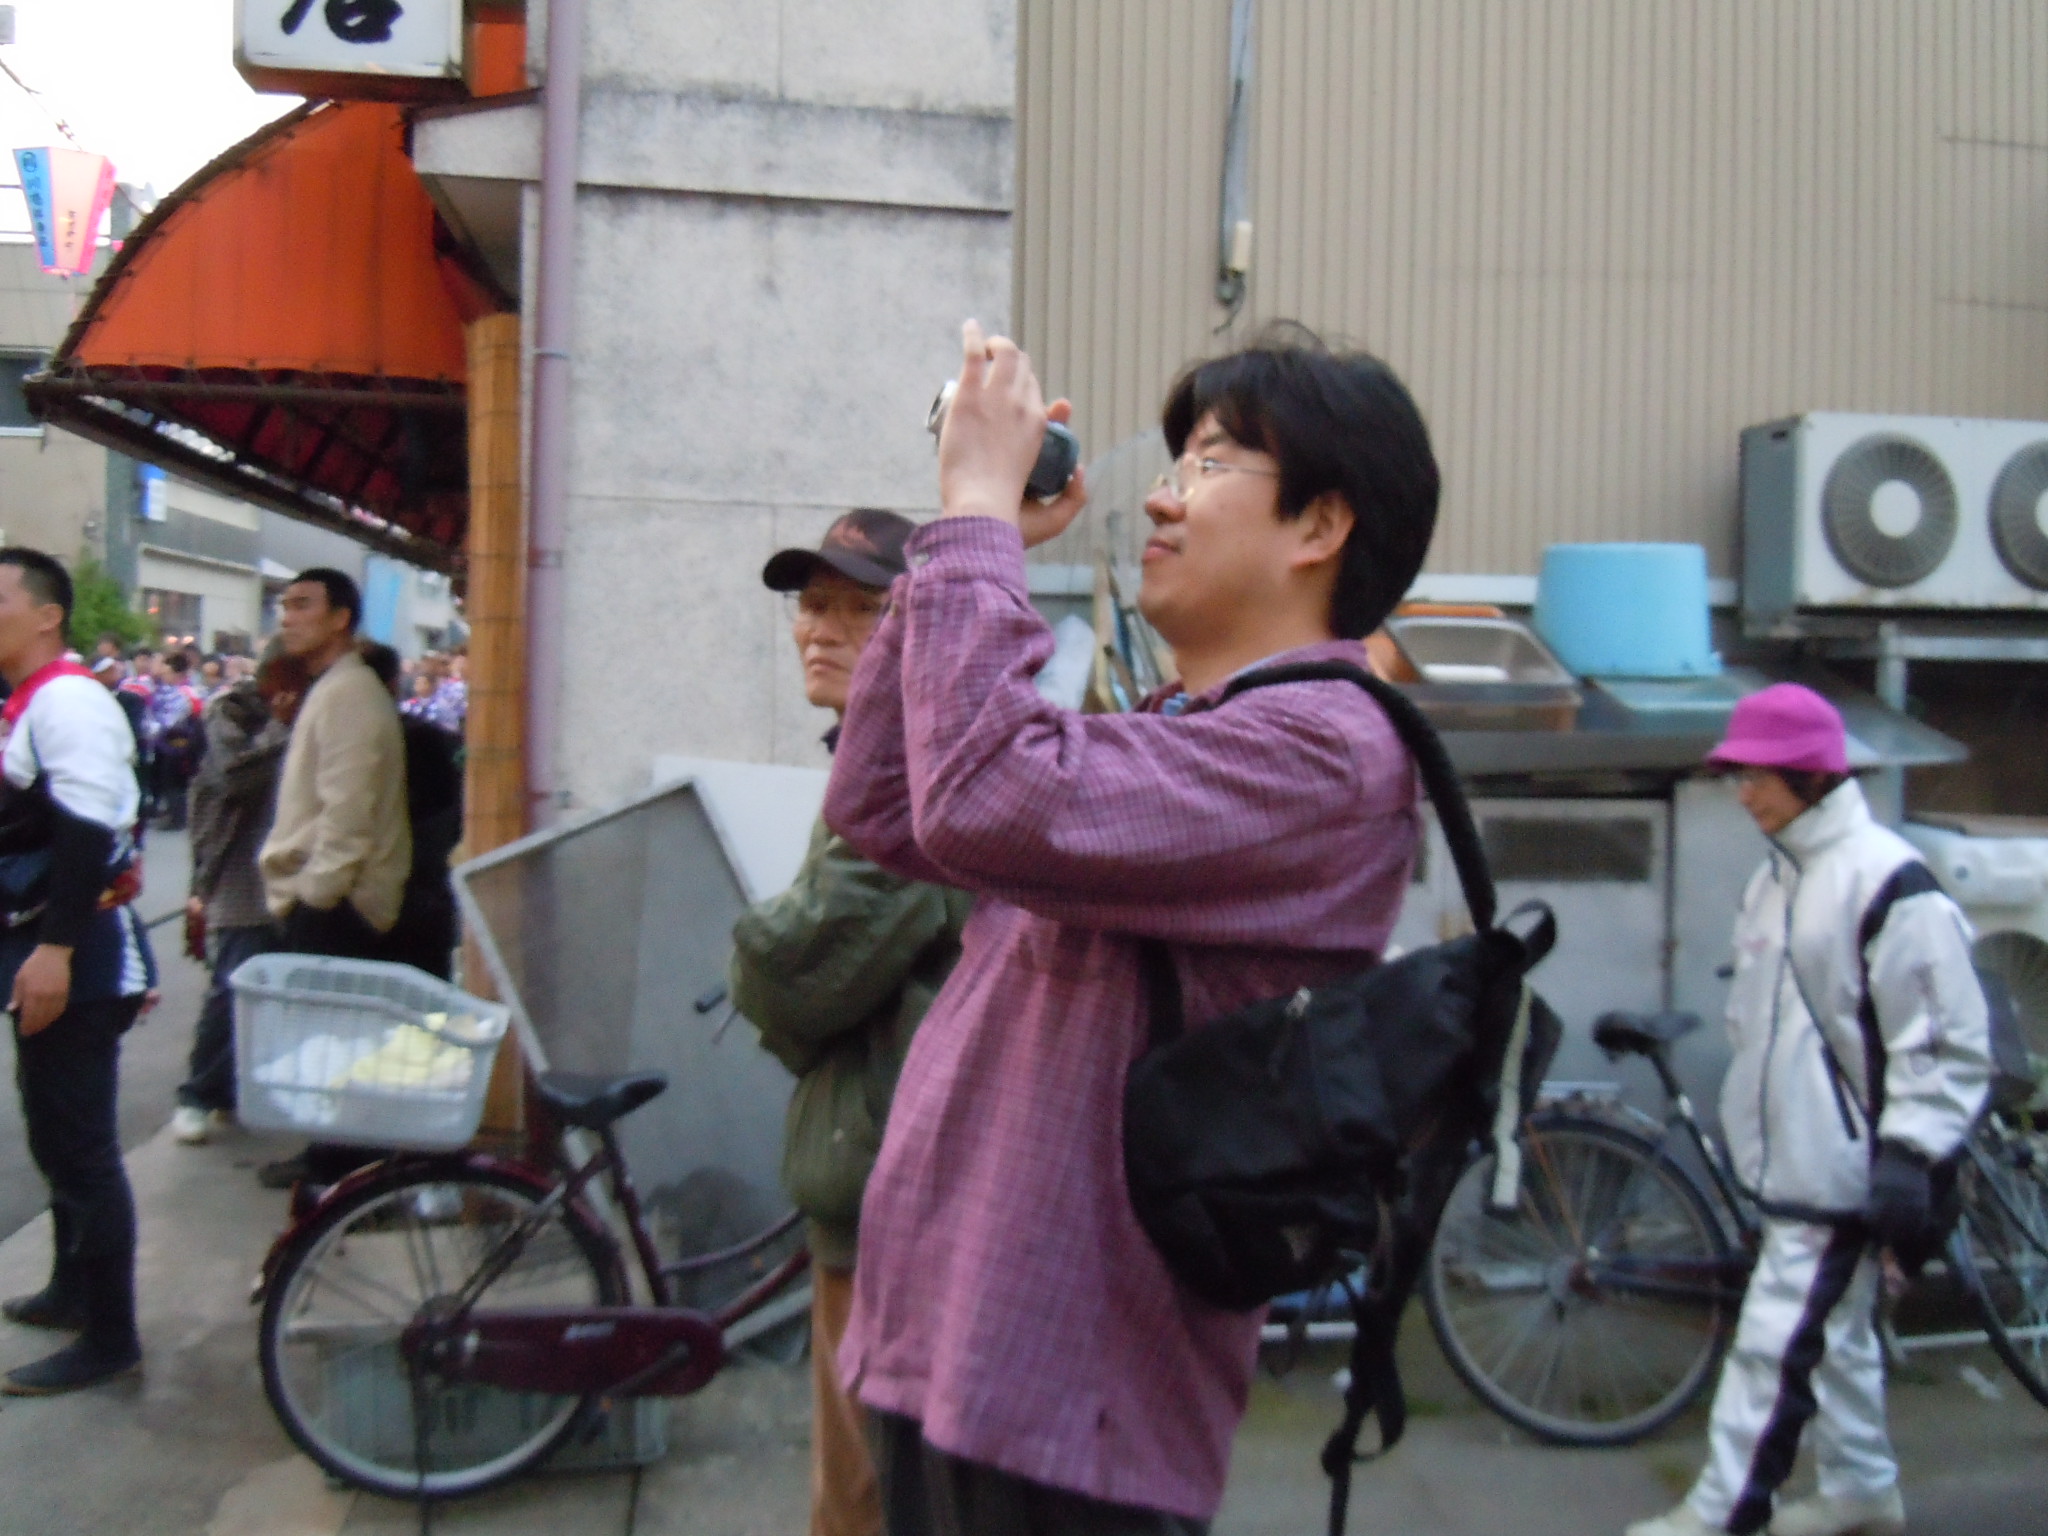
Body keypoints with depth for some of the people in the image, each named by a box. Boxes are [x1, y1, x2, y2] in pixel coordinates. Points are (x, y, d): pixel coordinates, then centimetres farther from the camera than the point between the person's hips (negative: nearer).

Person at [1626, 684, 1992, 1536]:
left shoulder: (1890, 882, -17)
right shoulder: (1775, 877, 10)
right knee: (1835, 1332, 20)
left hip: (1841, 1169, -9)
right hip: (1788, 1159, 9)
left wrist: (1908, 1154, -19)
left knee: (1778, 1341, -4)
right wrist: (1755, 1127, 22)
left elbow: (1948, 1041, -16)